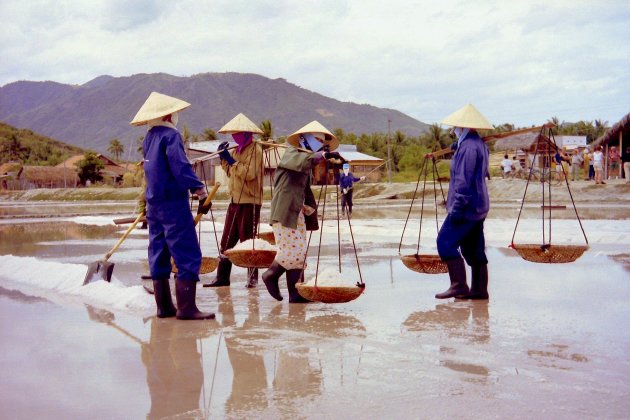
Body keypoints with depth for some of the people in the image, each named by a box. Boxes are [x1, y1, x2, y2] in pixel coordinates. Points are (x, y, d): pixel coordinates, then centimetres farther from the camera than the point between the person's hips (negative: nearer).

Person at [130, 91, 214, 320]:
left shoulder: (148, 138, 14)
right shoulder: (170, 135, -12)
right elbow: (181, 166, -22)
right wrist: (200, 190, -22)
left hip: (153, 204, 9)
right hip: (173, 203, -9)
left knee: (159, 255, 11)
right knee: (188, 256, -6)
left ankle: (164, 306, 16)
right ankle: (186, 308, -8)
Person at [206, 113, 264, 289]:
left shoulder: (255, 150, -11)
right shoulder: (237, 150, 16)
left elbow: (249, 174, -22)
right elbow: (230, 172, 20)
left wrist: (232, 161, -19)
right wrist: (223, 158, 8)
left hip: (249, 202, -8)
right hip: (235, 201, 8)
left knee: (248, 241, -3)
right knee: (226, 241, 8)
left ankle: (252, 278, 6)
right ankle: (222, 277, 13)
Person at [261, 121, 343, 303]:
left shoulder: (307, 166, 21)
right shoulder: (291, 153, -5)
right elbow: (304, 160, -29)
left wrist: (310, 208, 2)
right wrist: (324, 155, -40)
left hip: (297, 212, 9)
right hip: (284, 211, -9)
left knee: (300, 252, 5)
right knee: (292, 250, -11)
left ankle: (296, 293, 8)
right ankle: (271, 275, 11)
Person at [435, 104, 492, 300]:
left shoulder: (468, 147, -17)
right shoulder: (480, 145, 15)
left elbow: (464, 181, -21)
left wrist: (457, 208, -21)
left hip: (467, 208, -10)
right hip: (478, 207, 10)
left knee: (445, 242, -9)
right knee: (475, 249, 11)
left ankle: (459, 285, -12)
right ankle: (479, 289, 14)